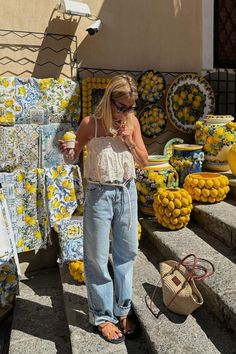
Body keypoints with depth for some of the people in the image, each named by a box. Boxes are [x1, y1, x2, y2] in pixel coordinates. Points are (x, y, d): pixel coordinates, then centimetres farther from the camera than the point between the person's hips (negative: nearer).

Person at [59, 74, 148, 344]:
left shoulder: (132, 122, 1)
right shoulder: (91, 124, -9)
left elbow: (144, 161, 5)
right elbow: (72, 159, -1)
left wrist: (130, 141, -12)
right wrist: (66, 152, -24)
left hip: (127, 192, 4)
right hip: (100, 193, -4)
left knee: (126, 252, 12)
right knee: (97, 257, 5)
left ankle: (122, 310, 32)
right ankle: (102, 316, 25)